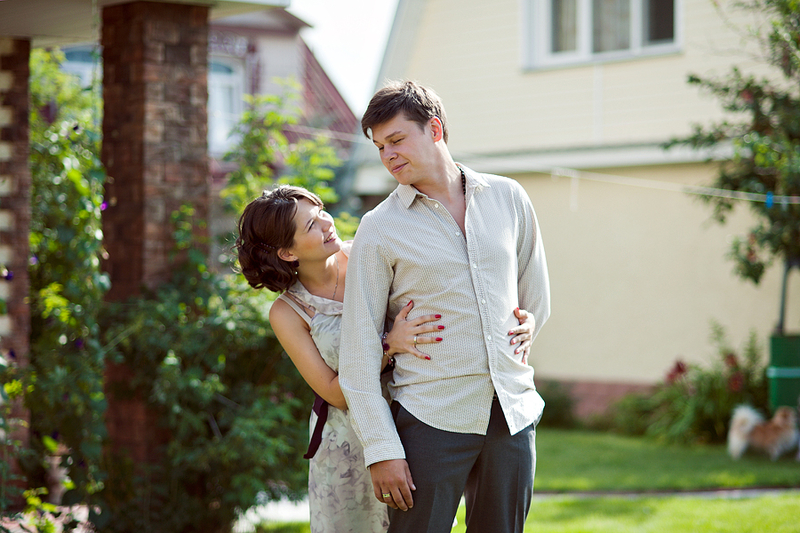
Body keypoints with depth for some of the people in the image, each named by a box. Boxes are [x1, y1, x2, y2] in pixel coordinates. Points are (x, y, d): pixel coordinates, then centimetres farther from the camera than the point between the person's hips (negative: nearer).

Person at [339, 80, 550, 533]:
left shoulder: (508, 198, 8)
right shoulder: (379, 230, -1)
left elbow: (536, 300, 20)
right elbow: (359, 348, -3)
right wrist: (381, 449, -9)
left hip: (512, 414, 3)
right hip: (431, 422, -3)